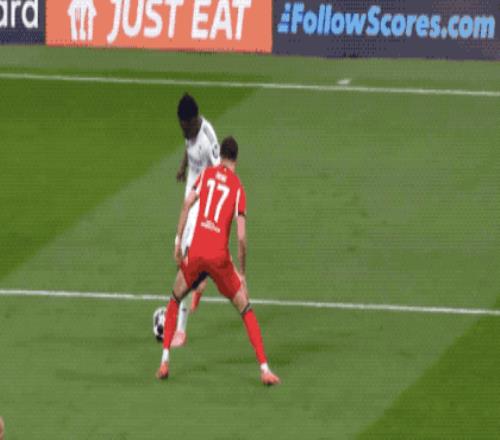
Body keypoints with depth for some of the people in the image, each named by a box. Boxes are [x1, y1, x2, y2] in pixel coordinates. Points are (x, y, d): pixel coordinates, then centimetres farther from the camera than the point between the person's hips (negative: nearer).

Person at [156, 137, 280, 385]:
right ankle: (264, 369, -1)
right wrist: (242, 273, 6)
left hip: (195, 252, 2)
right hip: (220, 256, -2)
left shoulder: (207, 175, 11)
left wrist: (178, 240, 3)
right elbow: (241, 236, -4)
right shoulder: (238, 189, 3)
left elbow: (188, 204, -3)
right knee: (245, 310, 8)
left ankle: (164, 362, 16)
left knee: (175, 301, 24)